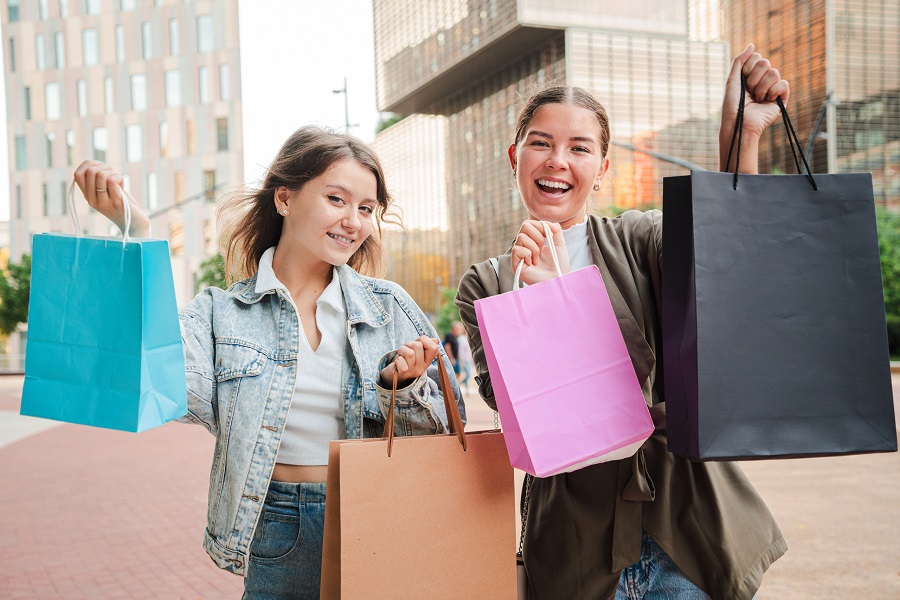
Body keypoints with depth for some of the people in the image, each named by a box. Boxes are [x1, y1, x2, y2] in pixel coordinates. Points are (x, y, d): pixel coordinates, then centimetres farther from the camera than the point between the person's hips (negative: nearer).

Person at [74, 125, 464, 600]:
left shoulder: (390, 308, 1)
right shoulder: (222, 312, -2)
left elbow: (447, 429, 3)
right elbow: (173, 386, -24)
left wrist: (403, 388, -18)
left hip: (379, 526, 2)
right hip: (277, 536, -1)